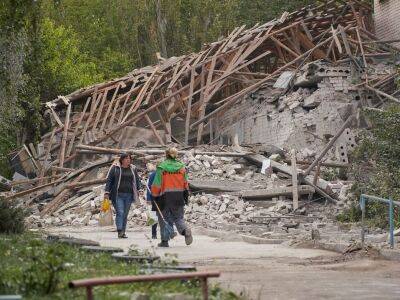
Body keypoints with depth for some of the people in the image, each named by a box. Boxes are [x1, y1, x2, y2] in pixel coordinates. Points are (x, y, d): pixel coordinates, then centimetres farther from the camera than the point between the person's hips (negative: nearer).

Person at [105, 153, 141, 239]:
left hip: (128, 195, 4)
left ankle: (123, 232, 11)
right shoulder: (115, 168, 1)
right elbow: (109, 180, 0)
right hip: (117, 195, -4)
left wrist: (137, 190, 12)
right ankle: (120, 232, -19)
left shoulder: (132, 169, 12)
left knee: (125, 214, 6)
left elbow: (137, 180, 21)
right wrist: (107, 192, -7)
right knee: (120, 213, -14)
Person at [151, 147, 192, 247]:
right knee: (178, 217, 10)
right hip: (179, 196, 3)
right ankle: (185, 230, -20)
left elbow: (157, 184, -5)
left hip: (165, 196, -3)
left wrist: (154, 194, 8)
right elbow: (185, 183, 6)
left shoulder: (161, 167, -6)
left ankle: (165, 241, 7)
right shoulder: (181, 167, 3)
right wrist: (186, 196, 13)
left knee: (164, 219, 8)